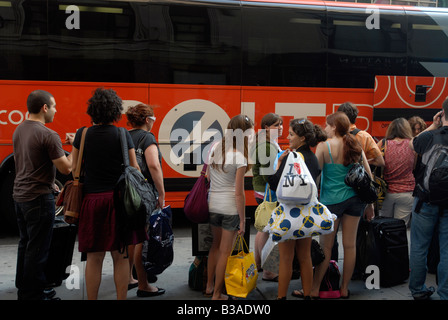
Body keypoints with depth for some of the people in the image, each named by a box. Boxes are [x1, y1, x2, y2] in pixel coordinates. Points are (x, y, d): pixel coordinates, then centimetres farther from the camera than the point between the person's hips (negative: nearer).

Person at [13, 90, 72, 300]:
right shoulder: (48, 135, -18)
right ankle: (34, 295, 9)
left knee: (25, 243, 18)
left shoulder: (19, 130, 10)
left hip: (20, 194, 9)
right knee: (38, 248, 0)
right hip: (39, 197, -9)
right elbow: (66, 168, -18)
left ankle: (23, 289, 29)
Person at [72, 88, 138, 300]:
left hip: (91, 200, 2)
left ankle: (92, 299, 18)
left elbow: (75, 169, 9)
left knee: (94, 258, 10)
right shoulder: (122, 135, -3)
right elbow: (134, 170, 0)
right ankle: (121, 298, 13)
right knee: (120, 257, 7)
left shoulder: (82, 135, 3)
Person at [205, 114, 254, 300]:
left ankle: (209, 286, 36)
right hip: (230, 208, -6)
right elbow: (239, 193, -14)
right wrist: (242, 220, -7)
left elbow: (208, 179, 9)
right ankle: (217, 294, 18)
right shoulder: (239, 157, -14)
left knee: (215, 246, 23)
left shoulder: (215, 149, 3)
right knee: (225, 252, 7)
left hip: (212, 205, 6)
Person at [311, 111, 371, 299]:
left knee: (326, 246, 4)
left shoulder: (324, 146, -8)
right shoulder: (355, 146, 5)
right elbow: (368, 176, 8)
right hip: (355, 198, 4)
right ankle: (344, 288, 20)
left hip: (332, 200, -4)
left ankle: (314, 289, 13)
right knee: (350, 245, 9)